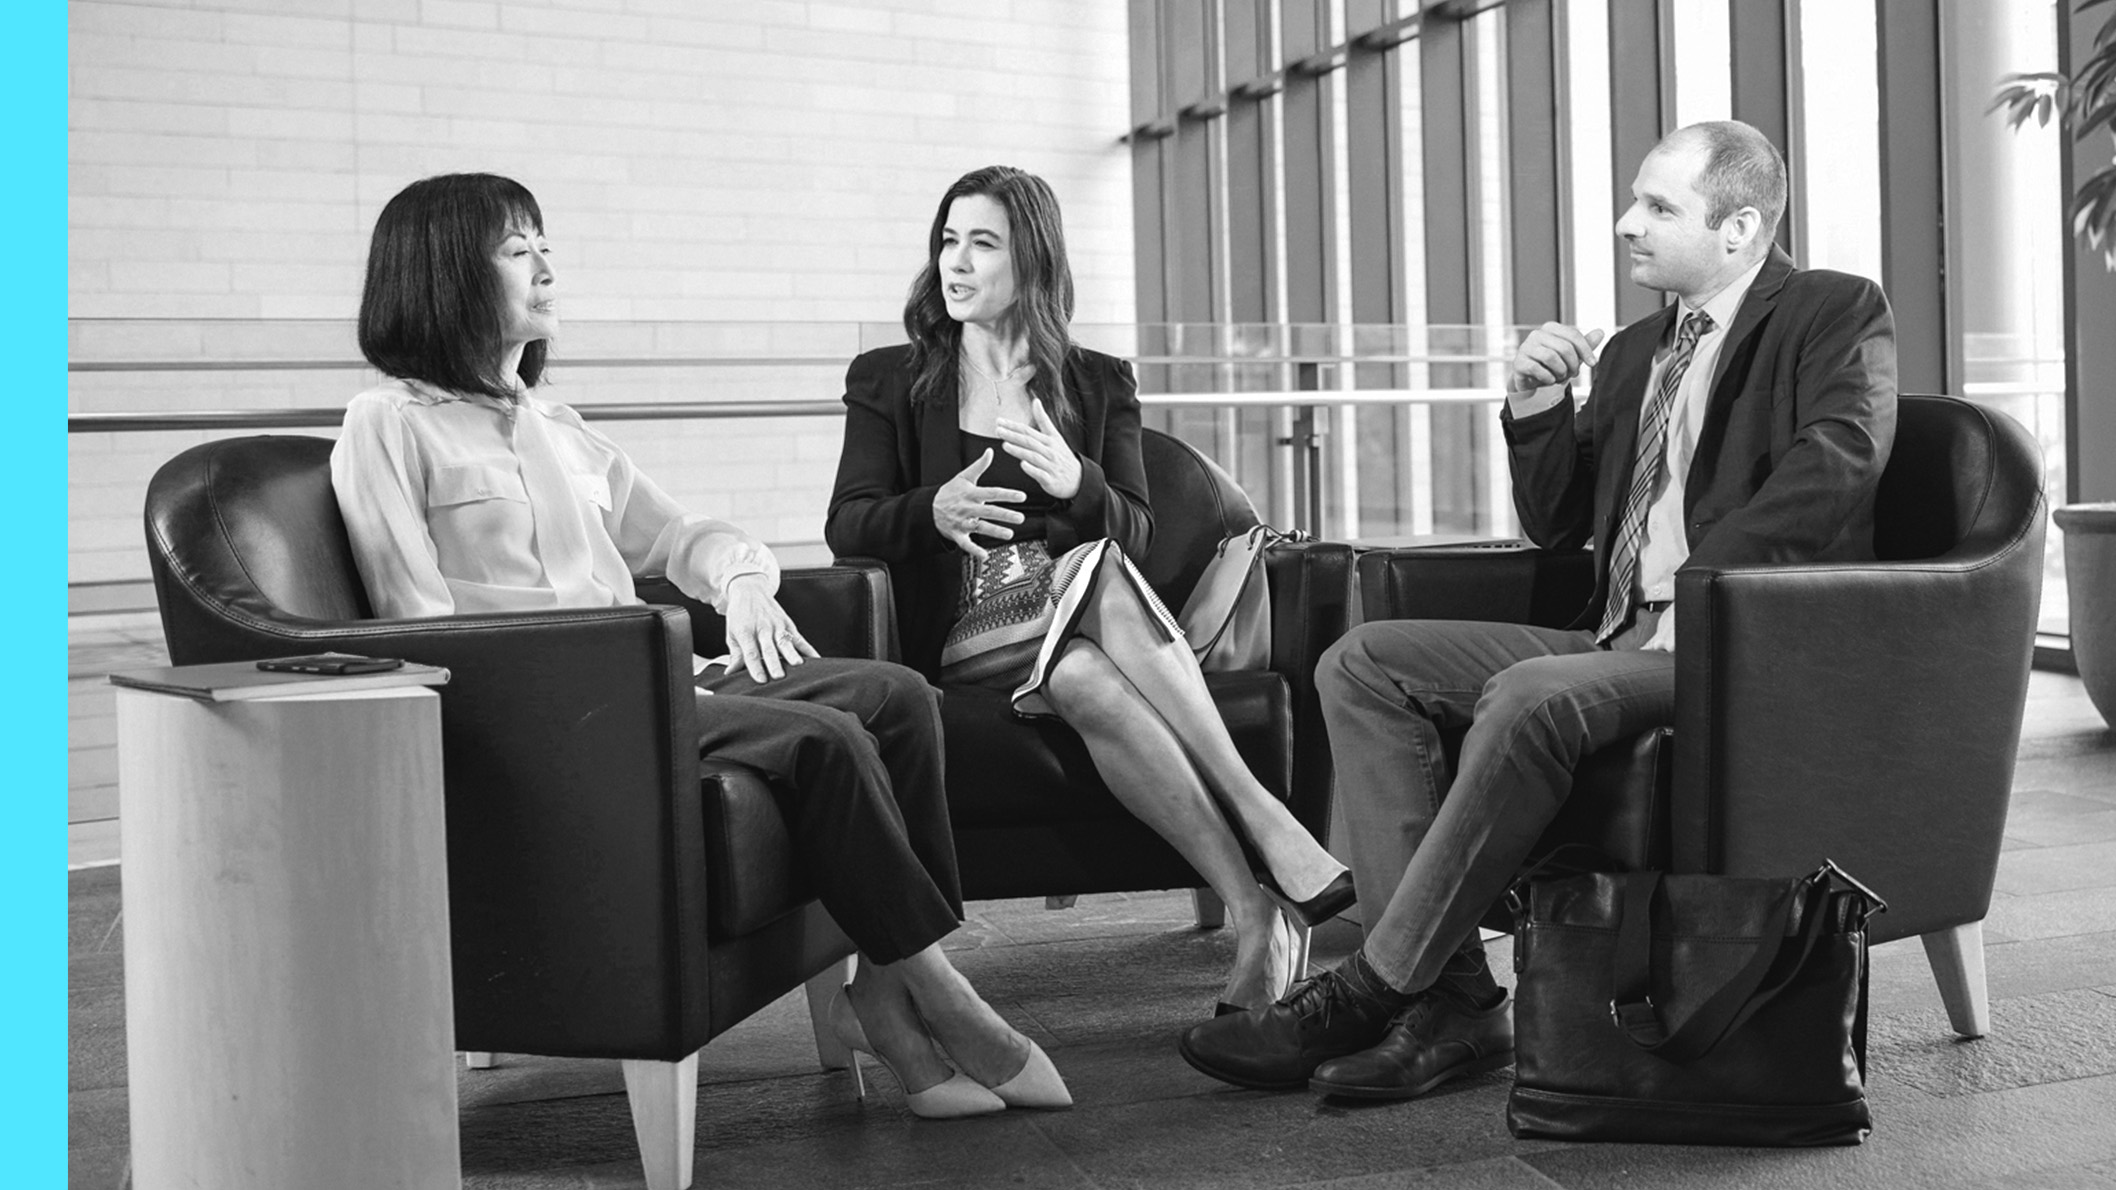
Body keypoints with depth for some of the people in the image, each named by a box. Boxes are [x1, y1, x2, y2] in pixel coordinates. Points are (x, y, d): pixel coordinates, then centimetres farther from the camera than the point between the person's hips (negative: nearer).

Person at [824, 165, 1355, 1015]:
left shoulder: (1097, 385, 16)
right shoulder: (887, 383, 13)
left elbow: (1135, 535, 7)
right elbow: (846, 525, 4)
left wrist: (1077, 482, -16)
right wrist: (933, 511, -19)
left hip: (1087, 600, 1)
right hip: (965, 638, -1)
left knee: (1098, 566, -38)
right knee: (1086, 677, -37)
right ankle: (1254, 905, -41)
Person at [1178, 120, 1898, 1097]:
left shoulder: (1837, 314, 1)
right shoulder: (1633, 354, 22)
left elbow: (1837, 462, -18)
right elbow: (1556, 525, 22)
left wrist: (1703, 586, -24)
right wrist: (1535, 404, 6)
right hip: (1617, 638, 8)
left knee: (1528, 697, -35)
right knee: (1361, 665, -8)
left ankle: (1371, 989, -23)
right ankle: (1452, 994, -16)